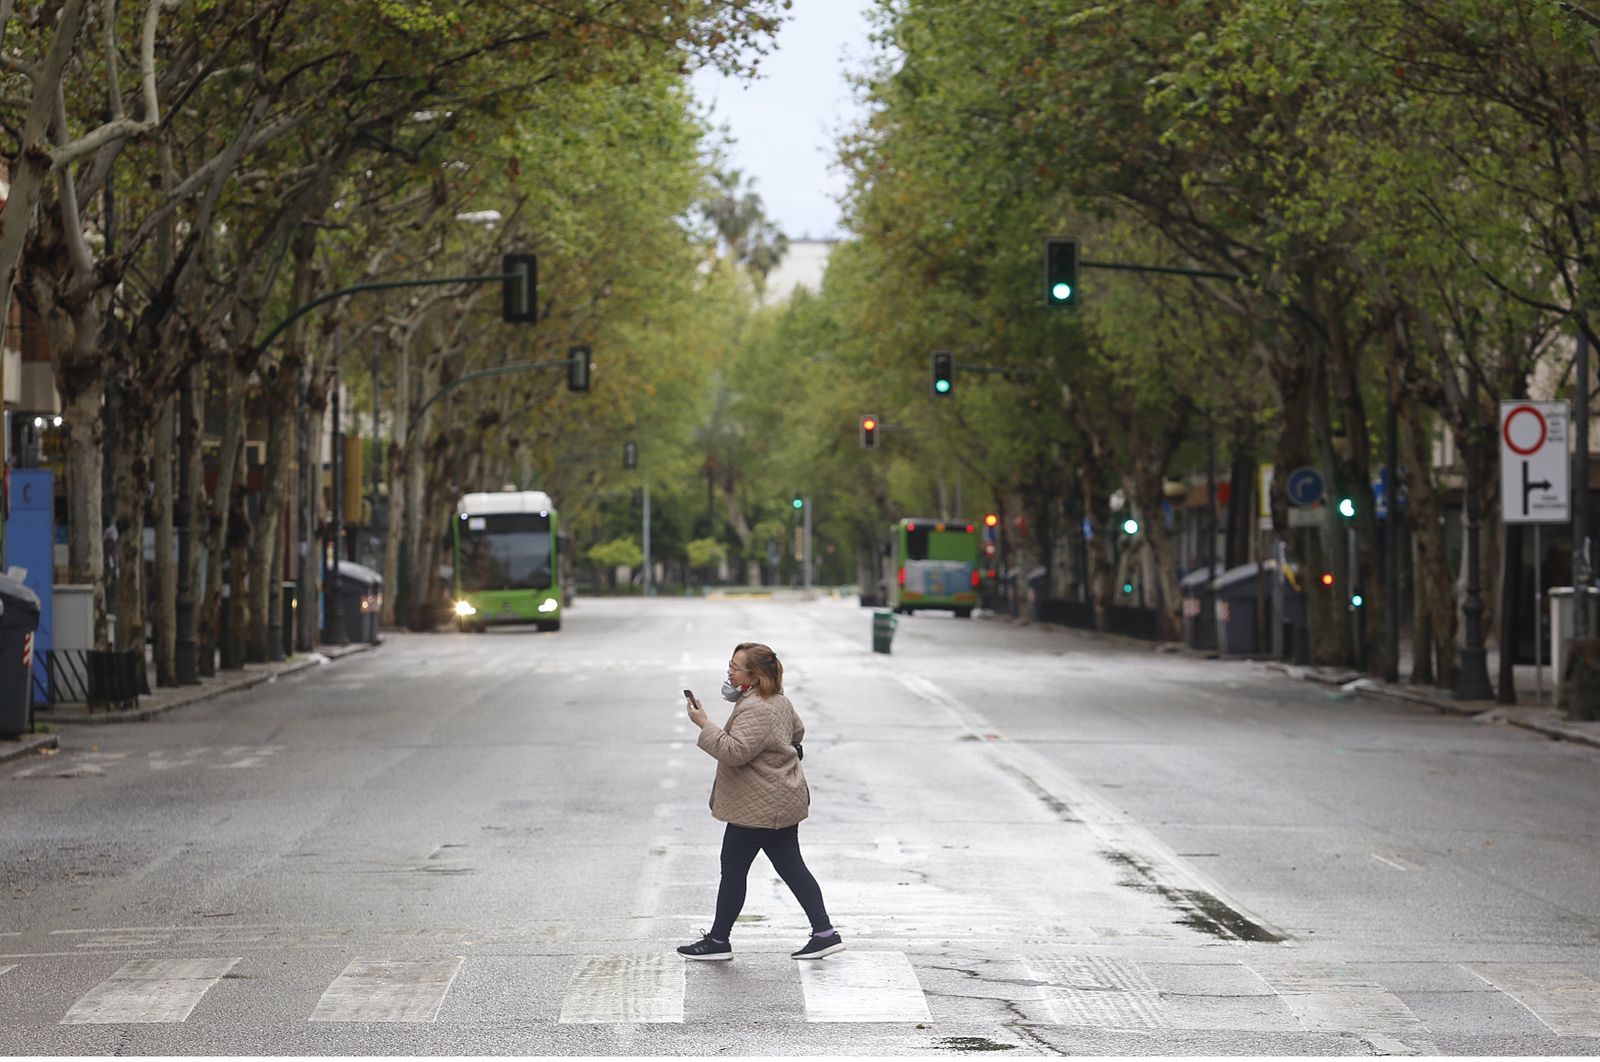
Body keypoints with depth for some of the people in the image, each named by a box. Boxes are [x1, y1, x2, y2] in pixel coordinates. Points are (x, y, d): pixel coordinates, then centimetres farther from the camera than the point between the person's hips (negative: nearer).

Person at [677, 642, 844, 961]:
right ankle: (825, 933, 11)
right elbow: (798, 732, 27)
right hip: (784, 800, 10)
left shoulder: (754, 709, -23)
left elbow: (735, 752, -31)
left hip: (759, 807, -10)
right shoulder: (779, 700, 10)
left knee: (732, 869, 1)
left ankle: (718, 941, 10)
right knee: (791, 866, 12)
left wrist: (704, 724, -26)